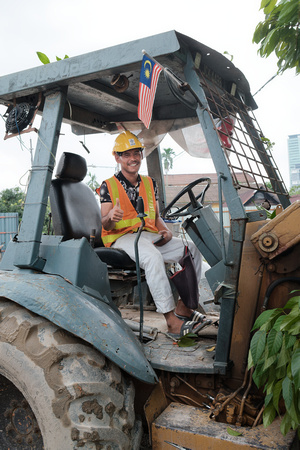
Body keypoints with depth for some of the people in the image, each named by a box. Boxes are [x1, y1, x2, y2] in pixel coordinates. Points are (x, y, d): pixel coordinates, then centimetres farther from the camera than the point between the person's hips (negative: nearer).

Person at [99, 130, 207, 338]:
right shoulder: (109, 186, 1)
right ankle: (171, 320, -35)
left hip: (149, 235, 6)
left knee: (191, 248, -13)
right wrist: (111, 217, -30)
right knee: (153, 256, -37)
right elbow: (105, 224, -5)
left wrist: (166, 231, -4)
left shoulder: (150, 183, 15)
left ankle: (183, 306, -8)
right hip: (122, 238, -6)